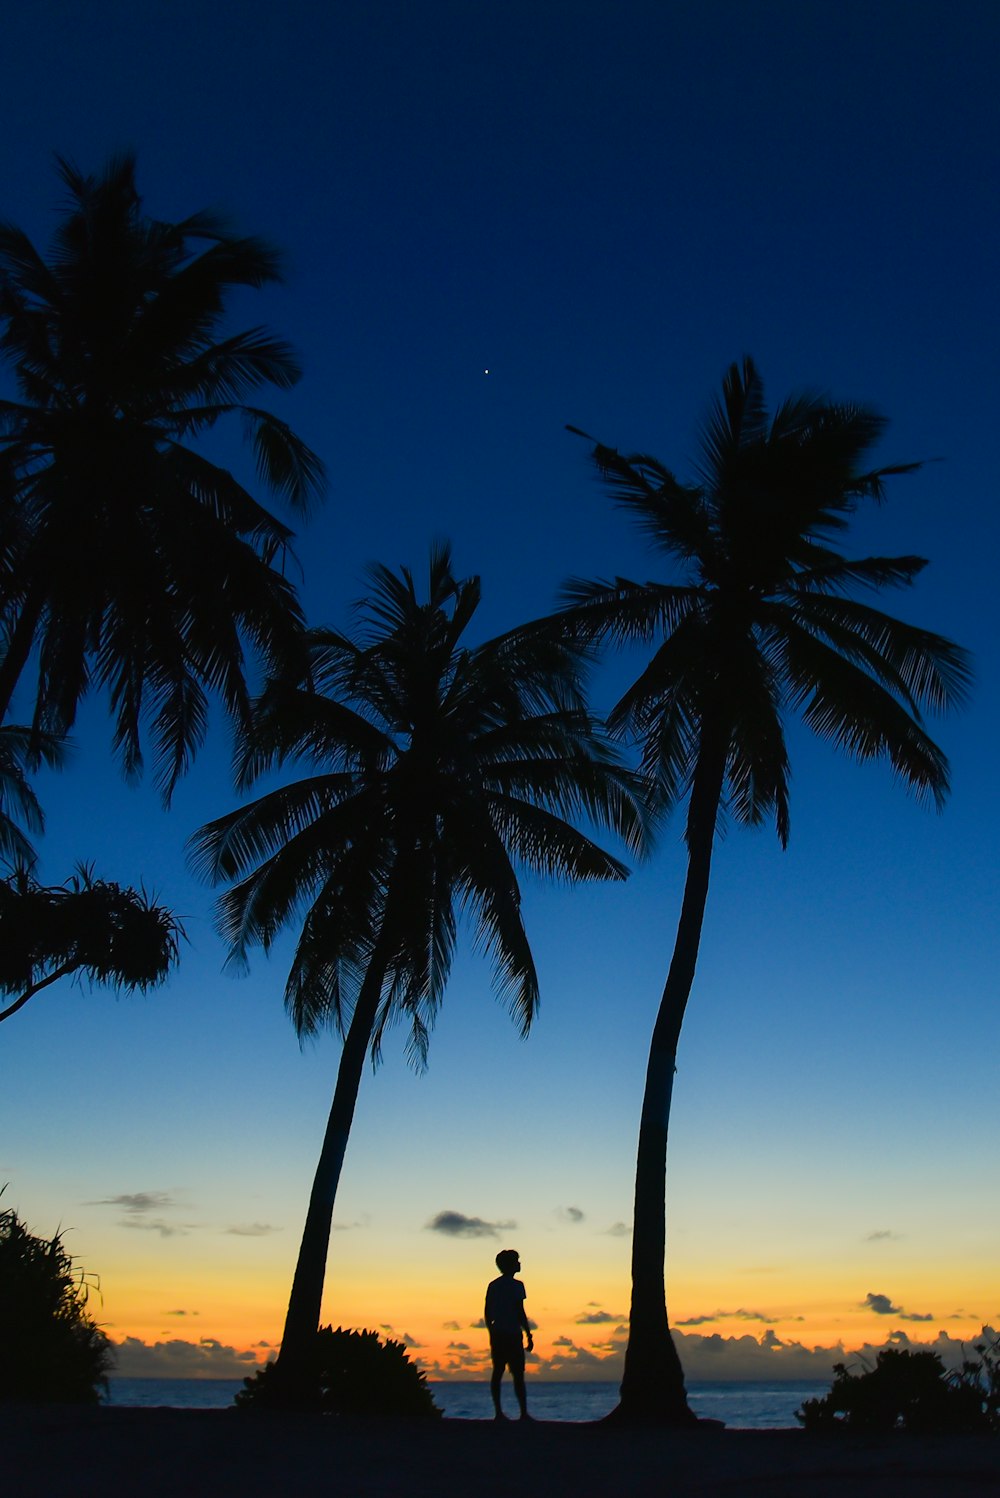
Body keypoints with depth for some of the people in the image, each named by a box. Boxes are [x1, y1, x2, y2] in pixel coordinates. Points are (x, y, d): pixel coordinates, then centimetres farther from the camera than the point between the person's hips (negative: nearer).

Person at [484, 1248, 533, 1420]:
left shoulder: (493, 1286, 11)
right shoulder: (516, 1285, -8)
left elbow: (487, 1314, 13)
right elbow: (520, 1313, -12)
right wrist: (529, 1335, -8)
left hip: (497, 1334, 6)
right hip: (512, 1335, -6)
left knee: (497, 1373, 5)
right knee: (518, 1375, -3)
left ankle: (498, 1412, 4)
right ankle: (524, 1413, -5)